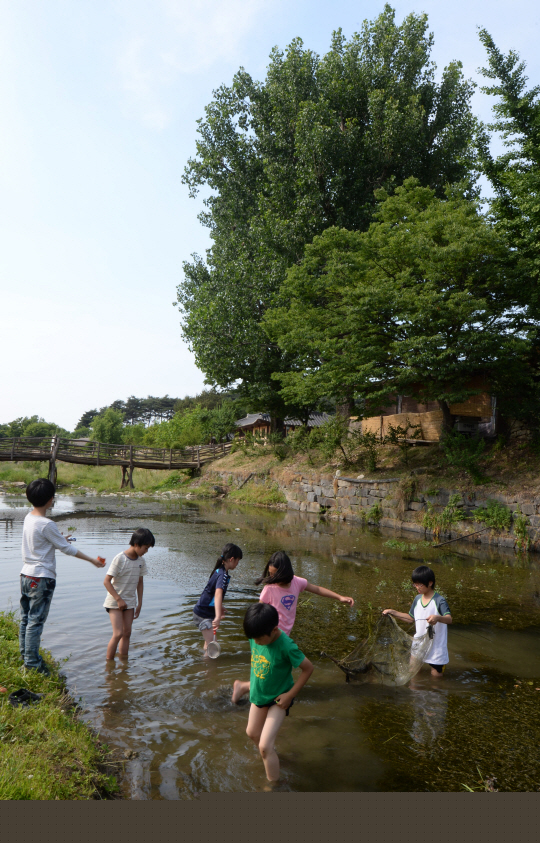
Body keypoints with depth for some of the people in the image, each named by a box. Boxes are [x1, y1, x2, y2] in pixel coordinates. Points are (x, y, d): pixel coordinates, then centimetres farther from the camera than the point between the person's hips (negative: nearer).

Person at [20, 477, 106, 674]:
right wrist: (92, 560, -5)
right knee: (36, 621, -1)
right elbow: (67, 549, -15)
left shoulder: (28, 518, 5)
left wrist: (60, 539, 35)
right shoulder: (46, 525, -21)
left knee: (25, 619, 17)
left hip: (26, 575, 9)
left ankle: (25, 655, 29)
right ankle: (32, 663, 7)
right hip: (42, 579, -9)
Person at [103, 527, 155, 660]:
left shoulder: (141, 561, 1)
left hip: (130, 602, 6)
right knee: (118, 634, -10)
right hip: (115, 602, -6)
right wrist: (119, 599, -18)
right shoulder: (120, 559, -19)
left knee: (127, 633, 9)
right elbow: (106, 581, -17)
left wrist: (139, 603, 9)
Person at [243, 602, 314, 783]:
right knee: (252, 733, 25)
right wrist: (253, 682, 6)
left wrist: (290, 694, -20)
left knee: (264, 746, -11)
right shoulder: (256, 636, -19)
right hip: (259, 694, 7)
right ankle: (269, 753, 55)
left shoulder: (286, 646, -35)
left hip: (278, 699, -7)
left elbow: (308, 668, -23)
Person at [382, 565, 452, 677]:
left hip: (436, 645, -5)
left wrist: (438, 617, -49)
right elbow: (411, 618, 13)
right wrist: (393, 612, 7)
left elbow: (449, 619, -28)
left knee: (436, 675, 8)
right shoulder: (417, 599, 2)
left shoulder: (439, 600, -17)